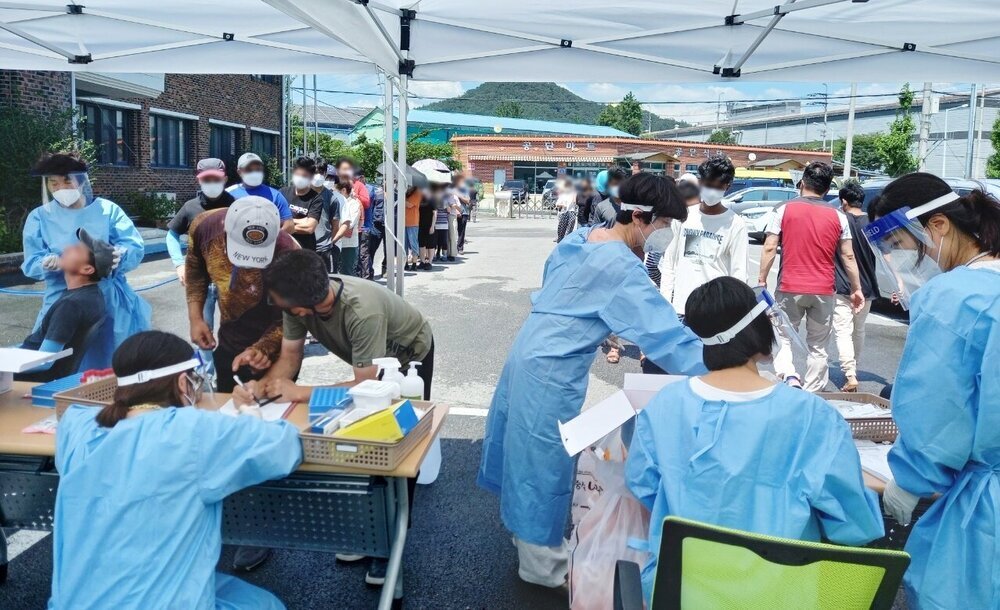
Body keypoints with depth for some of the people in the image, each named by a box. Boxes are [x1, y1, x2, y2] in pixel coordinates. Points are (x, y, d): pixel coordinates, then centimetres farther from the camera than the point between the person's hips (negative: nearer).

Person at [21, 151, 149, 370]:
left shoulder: (107, 209, 3)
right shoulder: (39, 217, 5)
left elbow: (135, 247, -5)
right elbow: (31, 263, -2)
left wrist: (117, 256, -27)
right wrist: (50, 263, -25)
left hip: (109, 301, 0)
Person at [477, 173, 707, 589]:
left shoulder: (580, 239, 6)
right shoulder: (620, 267, -22)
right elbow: (664, 332, -26)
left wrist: (600, 335, 21)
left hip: (530, 356, 9)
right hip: (551, 373, -9)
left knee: (528, 454, 21)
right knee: (545, 463, 5)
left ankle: (528, 537, 40)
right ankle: (543, 565, 22)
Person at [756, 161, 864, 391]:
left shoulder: (785, 210, -2)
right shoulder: (837, 216, 4)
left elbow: (769, 248, -5)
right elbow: (848, 256, 5)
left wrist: (761, 280, 3)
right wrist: (856, 289, 13)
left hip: (789, 288, -2)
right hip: (824, 291, 2)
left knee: (783, 339, 11)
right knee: (818, 347, 12)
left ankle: (790, 377, -13)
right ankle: (812, 395, 16)